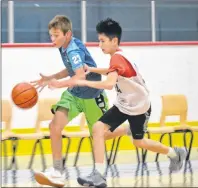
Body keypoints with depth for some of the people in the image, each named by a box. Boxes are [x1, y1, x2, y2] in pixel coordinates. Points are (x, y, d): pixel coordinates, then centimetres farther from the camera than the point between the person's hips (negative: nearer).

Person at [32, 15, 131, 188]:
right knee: (55, 125, -16)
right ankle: (57, 173, -13)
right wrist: (51, 78, 8)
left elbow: (81, 75, -41)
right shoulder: (65, 47, 0)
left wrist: (60, 84, -55)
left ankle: (132, 130, 41)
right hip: (73, 94, 7)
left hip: (92, 96, -7)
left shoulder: (74, 50, -26)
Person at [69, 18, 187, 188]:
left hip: (139, 106, -8)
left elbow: (109, 84, -44)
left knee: (139, 142, 10)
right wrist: (93, 70, 7)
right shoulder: (118, 56, 0)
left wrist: (85, 82, -40)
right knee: (98, 129, -9)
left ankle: (175, 153, 37)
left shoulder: (117, 58, -28)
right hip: (123, 104, 8)